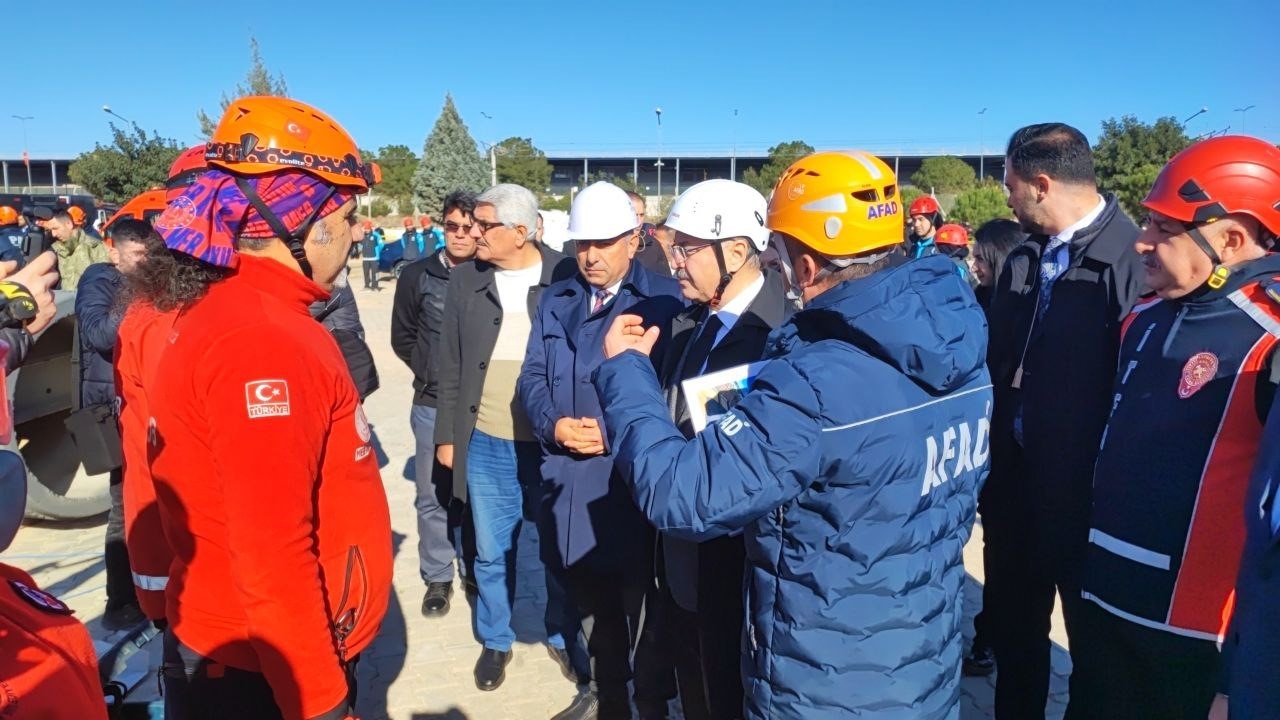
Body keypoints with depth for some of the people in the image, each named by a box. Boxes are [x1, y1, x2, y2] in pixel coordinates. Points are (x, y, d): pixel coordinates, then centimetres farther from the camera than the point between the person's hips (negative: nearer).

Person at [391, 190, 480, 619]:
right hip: (432, 406, 1)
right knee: (433, 495, 10)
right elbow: (402, 337, 10)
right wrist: (430, 372, 3)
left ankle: (475, 570, 31)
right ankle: (437, 578, 25)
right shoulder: (417, 275, -1)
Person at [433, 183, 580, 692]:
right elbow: (450, 367, 7)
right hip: (486, 445, 2)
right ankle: (495, 640, 36)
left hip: (556, 443, -2)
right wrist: (447, 435, 7)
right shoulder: (465, 281, 1)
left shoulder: (567, 277, -8)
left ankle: (562, 637, 36)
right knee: (491, 552, 14)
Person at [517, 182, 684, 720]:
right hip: (571, 478, 6)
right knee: (590, 595, 20)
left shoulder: (665, 299, -7)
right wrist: (553, 425, -8)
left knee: (641, 596, 7)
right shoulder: (555, 301, 12)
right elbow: (531, 377, 11)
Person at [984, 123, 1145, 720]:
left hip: (1085, 487, -7)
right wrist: (993, 457, 9)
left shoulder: (1130, 259, -18)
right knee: (1014, 621, 22)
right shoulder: (1025, 256, 5)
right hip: (1016, 471, 7)